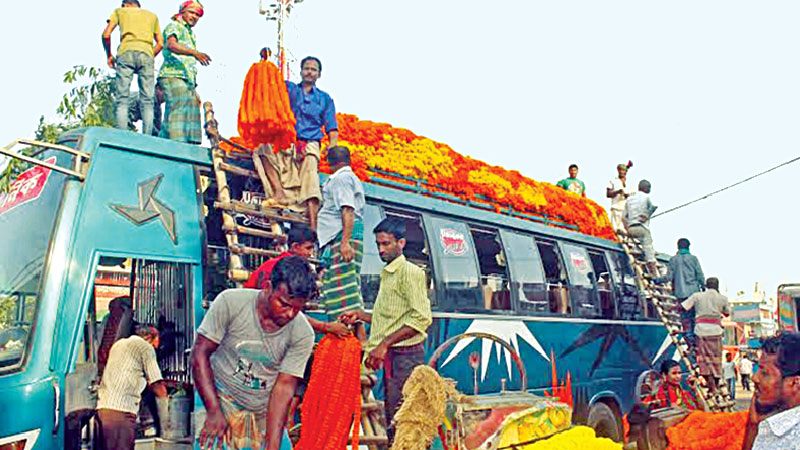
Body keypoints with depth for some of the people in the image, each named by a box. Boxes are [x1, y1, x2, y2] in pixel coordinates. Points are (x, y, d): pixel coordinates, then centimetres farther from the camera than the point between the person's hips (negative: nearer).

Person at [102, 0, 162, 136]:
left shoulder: (119, 11, 22)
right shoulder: (152, 15, 28)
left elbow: (106, 34, 10)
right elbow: (160, 43, 19)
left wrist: (109, 55, 21)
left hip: (126, 53, -1)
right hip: (146, 54, 2)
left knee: (122, 99, -6)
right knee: (147, 100, -2)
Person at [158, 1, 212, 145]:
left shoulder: (190, 34, 30)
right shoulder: (174, 26, 5)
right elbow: (171, 45, -18)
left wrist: (194, 90, 24)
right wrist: (194, 52, -34)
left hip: (187, 80, 9)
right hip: (173, 76, -9)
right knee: (178, 107, -23)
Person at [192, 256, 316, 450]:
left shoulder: (303, 334, -13)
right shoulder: (230, 302, -17)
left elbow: (284, 388, -12)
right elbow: (200, 353, -11)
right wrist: (213, 411, -17)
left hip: (265, 414, 2)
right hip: (221, 401, -2)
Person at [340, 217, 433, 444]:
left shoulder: (409, 272, -9)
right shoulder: (387, 274, 20)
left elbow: (421, 318, -20)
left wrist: (384, 344, -22)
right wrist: (360, 315, 18)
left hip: (404, 356, -9)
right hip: (390, 357, 9)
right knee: (392, 422, 12)